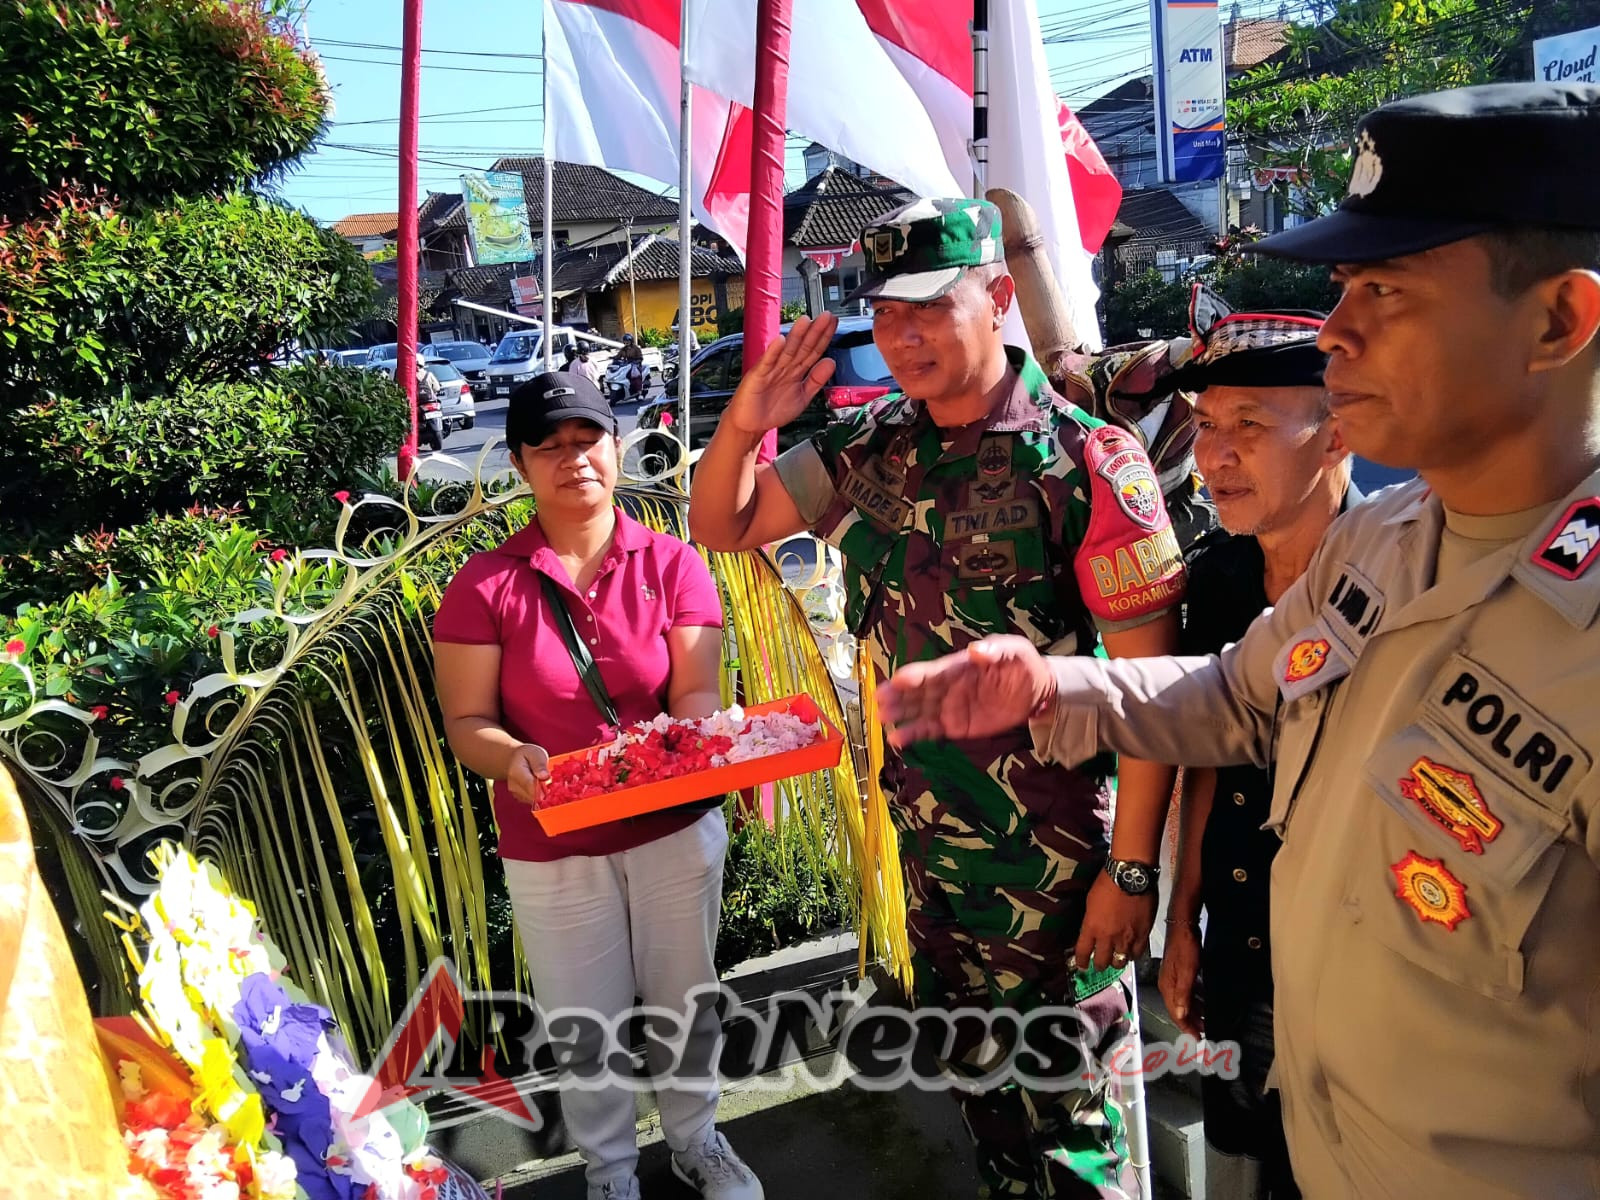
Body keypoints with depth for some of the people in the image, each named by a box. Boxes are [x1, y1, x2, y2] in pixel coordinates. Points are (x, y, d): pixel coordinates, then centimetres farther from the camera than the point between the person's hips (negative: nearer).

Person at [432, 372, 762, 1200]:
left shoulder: (671, 563, -5)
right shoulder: (486, 583, -8)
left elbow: (697, 696, -9)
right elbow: (467, 721, -8)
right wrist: (511, 758, -29)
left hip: (677, 827, 1)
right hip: (552, 848, -1)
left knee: (686, 1001, 19)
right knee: (585, 1029, 15)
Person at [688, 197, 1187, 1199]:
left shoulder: (1087, 461, -17)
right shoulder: (873, 450, -1)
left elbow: (1151, 681, -17)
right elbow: (722, 527, 6)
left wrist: (1133, 867, -16)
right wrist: (746, 422, -13)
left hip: (1055, 853, -5)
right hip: (925, 835, 6)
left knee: (1064, 1112, 12)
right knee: (974, 1074, 25)